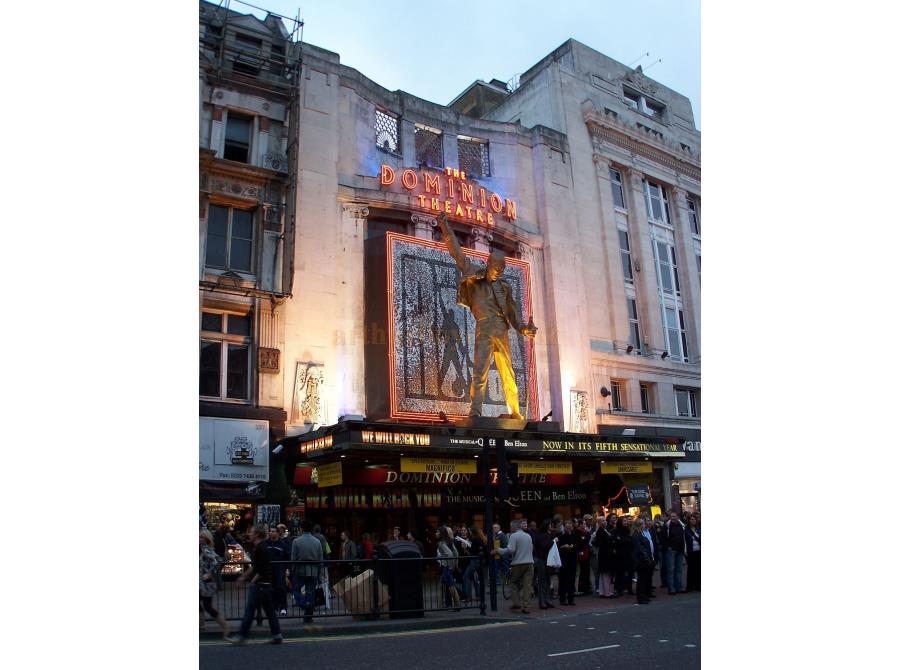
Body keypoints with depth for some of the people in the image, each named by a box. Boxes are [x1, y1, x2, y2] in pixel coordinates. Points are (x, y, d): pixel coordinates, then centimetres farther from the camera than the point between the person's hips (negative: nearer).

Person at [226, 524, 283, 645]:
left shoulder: (260, 549, -17)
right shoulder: (258, 548, 15)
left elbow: (262, 570, -22)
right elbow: (255, 566, 26)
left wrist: (253, 580, -13)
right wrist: (244, 576, 25)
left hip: (259, 584, -10)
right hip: (266, 584, 10)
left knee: (249, 610, -2)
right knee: (269, 610, 10)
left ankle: (241, 636, 6)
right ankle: (277, 635, 12)